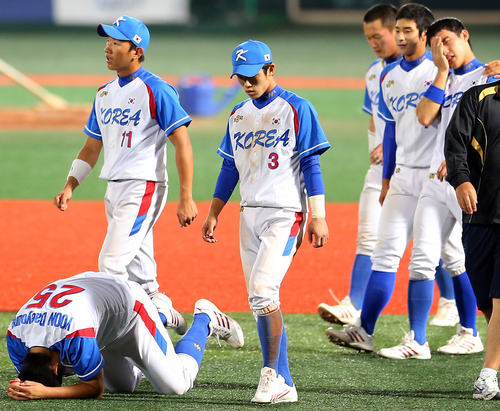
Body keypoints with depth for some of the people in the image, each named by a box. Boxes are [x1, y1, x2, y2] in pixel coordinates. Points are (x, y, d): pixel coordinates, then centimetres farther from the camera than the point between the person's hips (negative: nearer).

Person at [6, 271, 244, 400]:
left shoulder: (76, 336, -46)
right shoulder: (16, 334, -29)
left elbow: (95, 388, -31)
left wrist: (44, 393, -45)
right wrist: (21, 389, -38)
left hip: (129, 305, -6)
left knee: (176, 384, -5)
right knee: (123, 386, 23)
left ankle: (205, 320, 22)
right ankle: (160, 314, 42)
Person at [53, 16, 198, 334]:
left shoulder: (156, 90, -10)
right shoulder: (105, 93, 15)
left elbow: (182, 143, -13)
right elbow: (92, 147, 22)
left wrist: (186, 198, -17)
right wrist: (70, 186, 9)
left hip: (143, 188, -8)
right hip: (115, 190, 8)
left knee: (112, 264, -16)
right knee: (139, 276, 9)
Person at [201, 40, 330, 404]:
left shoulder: (296, 109, -5)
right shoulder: (239, 116, 15)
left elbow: (311, 164, -8)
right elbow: (230, 170, 20)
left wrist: (318, 216, -13)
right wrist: (213, 214, 14)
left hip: (285, 213, -7)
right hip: (250, 215, 7)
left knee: (263, 292, -20)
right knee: (261, 303, 4)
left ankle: (273, 373, -12)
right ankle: (282, 384, 7)